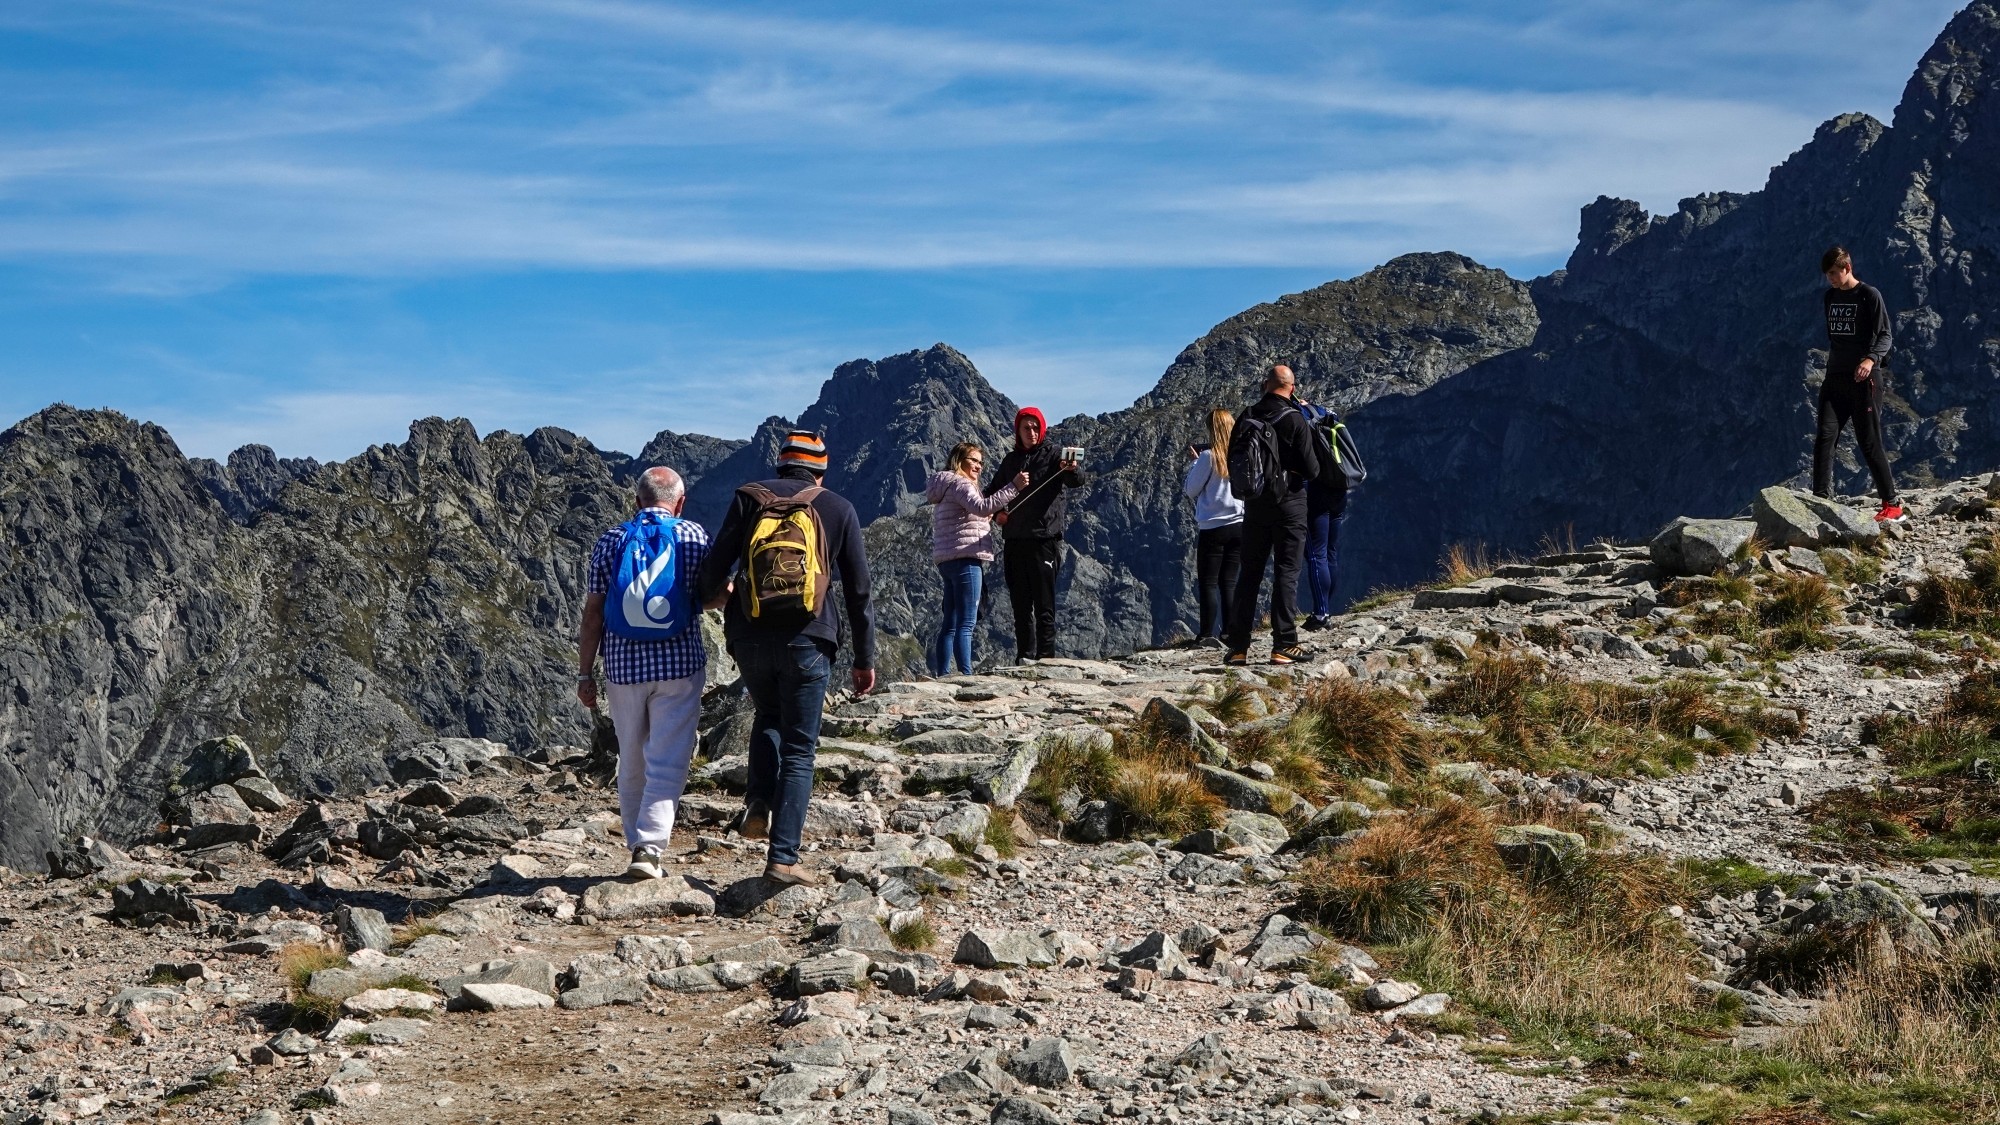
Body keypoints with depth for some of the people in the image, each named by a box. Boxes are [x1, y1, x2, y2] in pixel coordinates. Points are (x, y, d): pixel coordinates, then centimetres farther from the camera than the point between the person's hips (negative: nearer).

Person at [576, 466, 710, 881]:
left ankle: (638, 845, 21)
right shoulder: (694, 536, 0)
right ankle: (650, 849, -14)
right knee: (667, 762, -3)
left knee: (632, 765, 14)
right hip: (679, 664, -2)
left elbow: (593, 614, 1)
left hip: (623, 666, 2)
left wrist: (584, 673, 6)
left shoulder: (610, 541, 3)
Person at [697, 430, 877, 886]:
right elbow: (858, 590, 6)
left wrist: (711, 596, 23)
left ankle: (759, 805, 9)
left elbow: (715, 567, 0)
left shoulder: (749, 498, 6)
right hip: (806, 641, -2)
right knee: (799, 750, 5)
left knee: (768, 717, 29)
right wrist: (864, 658, 12)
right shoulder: (838, 510, 6)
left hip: (749, 639, 2)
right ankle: (783, 857, -3)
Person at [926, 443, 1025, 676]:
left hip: (947, 561, 10)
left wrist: (987, 520, 14)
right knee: (966, 624, -14)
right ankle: (966, 675, -20)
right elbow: (983, 506, -25)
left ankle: (942, 675, 7)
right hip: (965, 559, -10)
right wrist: (1014, 487, -28)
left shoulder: (946, 486, 24)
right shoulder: (959, 484, -7)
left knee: (949, 625, 8)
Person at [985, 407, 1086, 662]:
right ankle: (1024, 658, 14)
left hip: (1044, 538, -6)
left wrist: (1071, 470, -44)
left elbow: (1077, 481, -20)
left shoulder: (1053, 455, -1)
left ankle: (1045, 657, -5)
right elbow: (992, 490, 27)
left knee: (1044, 604, -6)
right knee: (1020, 603, 9)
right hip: (1014, 540, 6)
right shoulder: (1011, 460, 15)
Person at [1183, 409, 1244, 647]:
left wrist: (1193, 462, 7)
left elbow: (1191, 490, -5)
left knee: (1208, 583, 1)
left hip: (1213, 527, -4)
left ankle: (1207, 635, -3)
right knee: (1229, 581, 10)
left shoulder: (1208, 456, -11)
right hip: (1240, 525, 4)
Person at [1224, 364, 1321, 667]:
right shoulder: (1294, 419, -13)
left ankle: (1238, 646, 10)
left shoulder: (1247, 418, 0)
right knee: (1286, 573, 1)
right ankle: (1284, 646, -2)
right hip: (1289, 504, -4)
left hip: (1255, 505, 4)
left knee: (1249, 573, 10)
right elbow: (1311, 469, -13)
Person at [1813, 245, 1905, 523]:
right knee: (1824, 438, -8)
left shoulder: (1869, 295, -6)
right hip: (1835, 378, 6)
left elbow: (1885, 335, -10)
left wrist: (1871, 359, -26)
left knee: (1869, 443, -5)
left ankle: (1892, 506, 3)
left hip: (1863, 378, -6)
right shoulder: (1829, 297, 14)